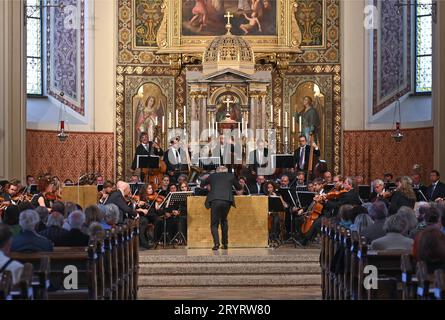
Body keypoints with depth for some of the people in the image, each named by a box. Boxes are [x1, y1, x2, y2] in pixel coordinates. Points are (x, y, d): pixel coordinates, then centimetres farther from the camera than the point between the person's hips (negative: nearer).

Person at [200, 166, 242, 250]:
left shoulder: (212, 176, 19)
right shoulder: (231, 176, 19)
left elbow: (202, 184, 33)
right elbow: (239, 187, 31)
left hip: (214, 200, -1)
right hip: (227, 200, 1)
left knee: (214, 224, 5)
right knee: (224, 221, 22)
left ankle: (216, 243, -15)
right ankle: (225, 243, 21)